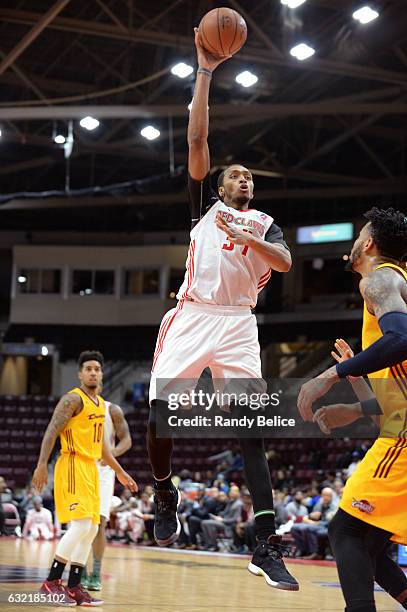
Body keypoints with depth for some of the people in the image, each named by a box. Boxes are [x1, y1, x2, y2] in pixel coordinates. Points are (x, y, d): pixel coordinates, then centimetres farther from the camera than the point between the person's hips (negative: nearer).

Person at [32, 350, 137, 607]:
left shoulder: (101, 404, 17)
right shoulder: (73, 399, -9)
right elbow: (51, 432, -16)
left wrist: (119, 471, 26)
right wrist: (42, 465, -26)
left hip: (91, 469, 9)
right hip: (73, 465, -9)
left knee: (91, 529, 6)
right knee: (81, 524, -16)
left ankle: (74, 587, 11)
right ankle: (52, 583, -10)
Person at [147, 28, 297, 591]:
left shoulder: (264, 223, 19)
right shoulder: (207, 203, 17)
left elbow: (285, 262, -2)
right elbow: (196, 140, 7)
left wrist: (247, 238, -19)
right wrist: (205, 72, 2)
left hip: (237, 324, 0)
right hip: (192, 317, 0)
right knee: (160, 414, -13)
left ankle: (266, 546, -15)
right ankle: (165, 493, 18)